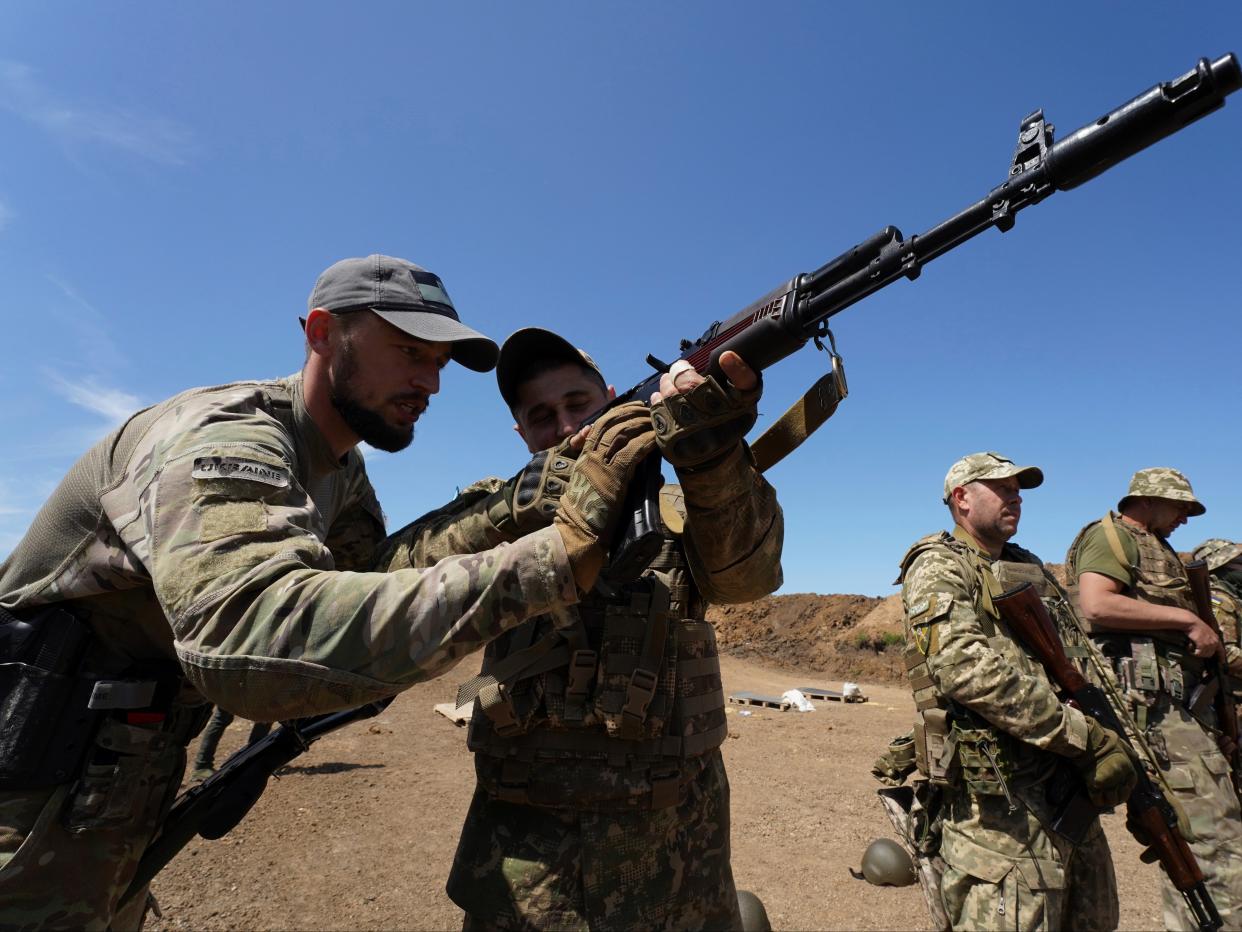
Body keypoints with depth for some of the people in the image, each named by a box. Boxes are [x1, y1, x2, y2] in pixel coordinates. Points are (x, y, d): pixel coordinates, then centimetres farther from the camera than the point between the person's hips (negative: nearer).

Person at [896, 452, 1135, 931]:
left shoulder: (1031, 568, 19)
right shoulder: (939, 567, -9)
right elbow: (968, 668, -23)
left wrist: (1112, 742, 1)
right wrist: (1087, 738, -20)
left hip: (1069, 786, 9)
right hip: (999, 800, -9)